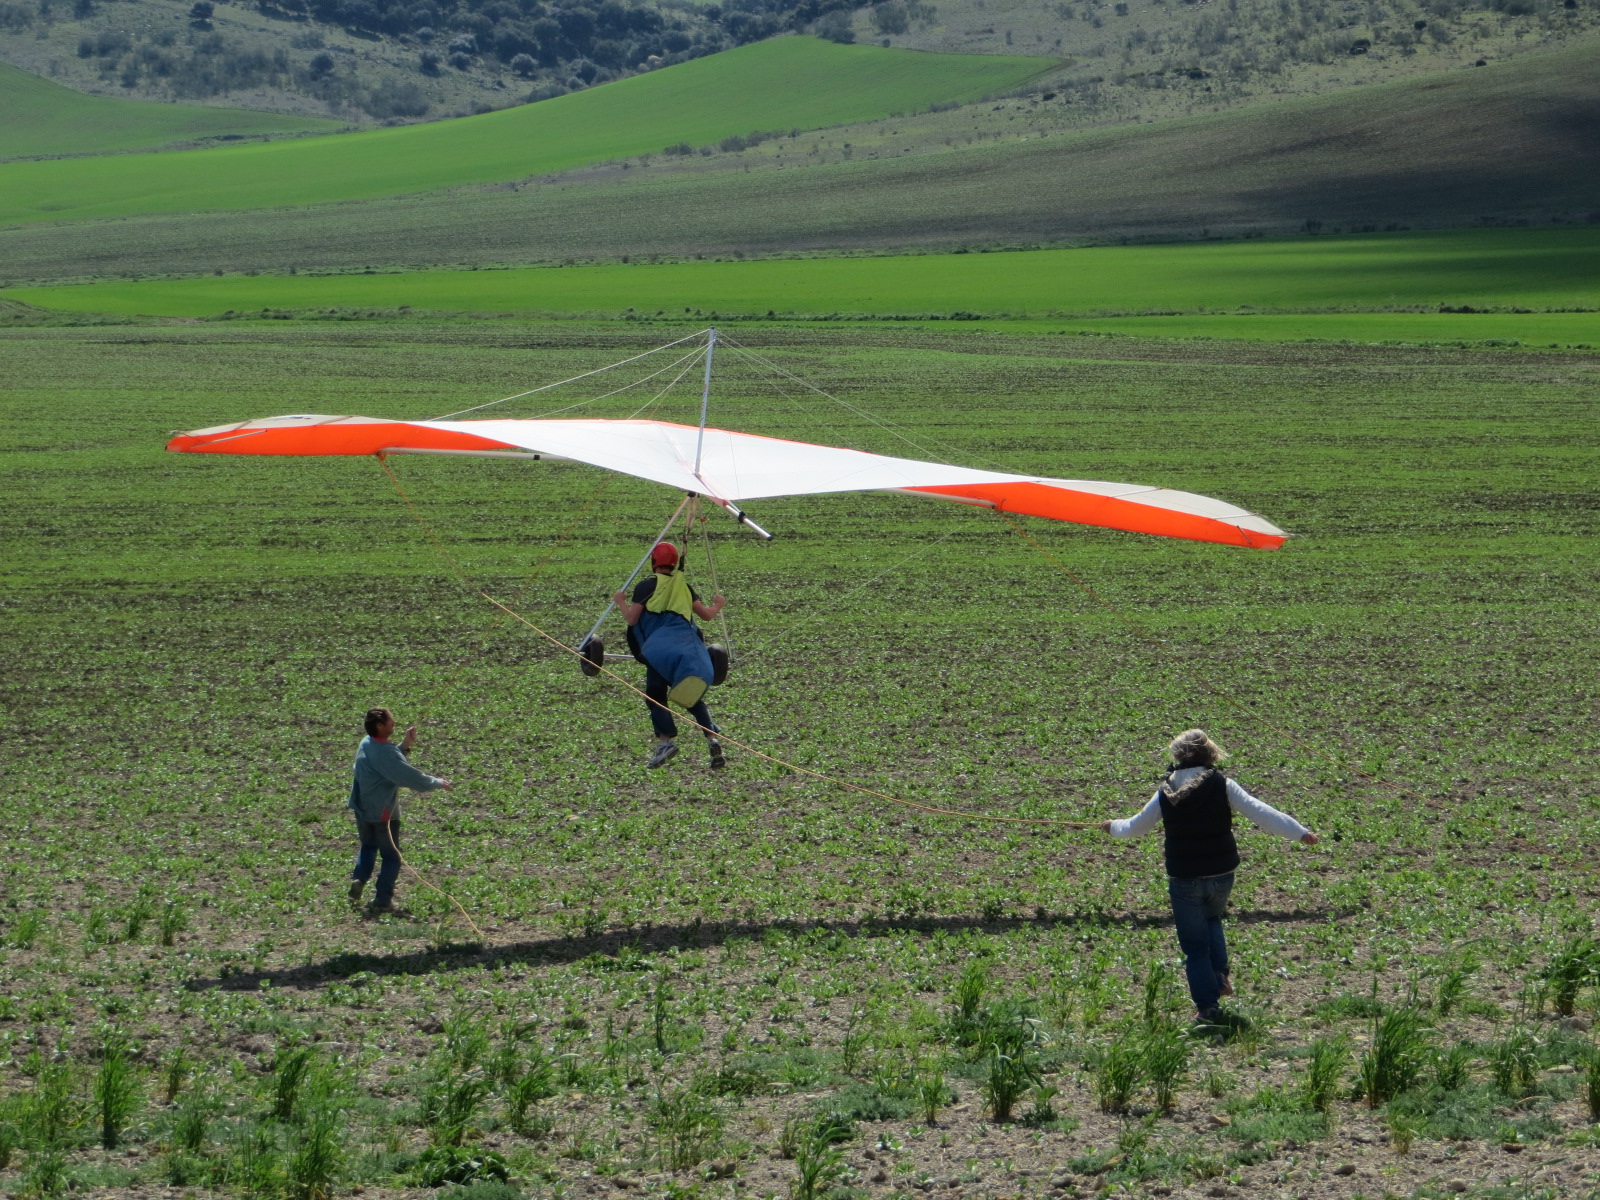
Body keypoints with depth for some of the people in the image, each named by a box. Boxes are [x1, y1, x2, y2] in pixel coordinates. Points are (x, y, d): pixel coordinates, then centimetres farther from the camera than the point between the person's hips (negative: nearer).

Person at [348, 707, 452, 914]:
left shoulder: (366, 744, 1)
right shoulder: (385, 753, -24)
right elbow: (410, 777, -23)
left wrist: (404, 746, 0)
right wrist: (437, 782, -9)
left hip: (362, 809, 7)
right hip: (383, 813, -7)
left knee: (368, 846, 27)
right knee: (391, 856, 6)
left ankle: (358, 880, 7)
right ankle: (383, 900, 6)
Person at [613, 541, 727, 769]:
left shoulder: (646, 586, 3)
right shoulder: (683, 586, 18)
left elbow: (631, 619, 2)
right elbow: (706, 615, 22)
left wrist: (621, 602, 21)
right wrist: (717, 606, 44)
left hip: (660, 650, -5)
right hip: (690, 650, 5)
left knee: (655, 695, -1)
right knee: (693, 698, 14)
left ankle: (666, 739, -19)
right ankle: (712, 737, -5)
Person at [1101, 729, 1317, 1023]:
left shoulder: (1167, 792, -1)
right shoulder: (1221, 785, -6)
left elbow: (1136, 826, 12)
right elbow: (1260, 813, -12)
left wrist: (1114, 827, 33)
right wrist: (1300, 833, -10)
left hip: (1183, 880, -1)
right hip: (1221, 875, 1)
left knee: (1194, 946, 7)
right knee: (1212, 919, 30)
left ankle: (1208, 1006, 1)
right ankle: (1219, 974, 10)